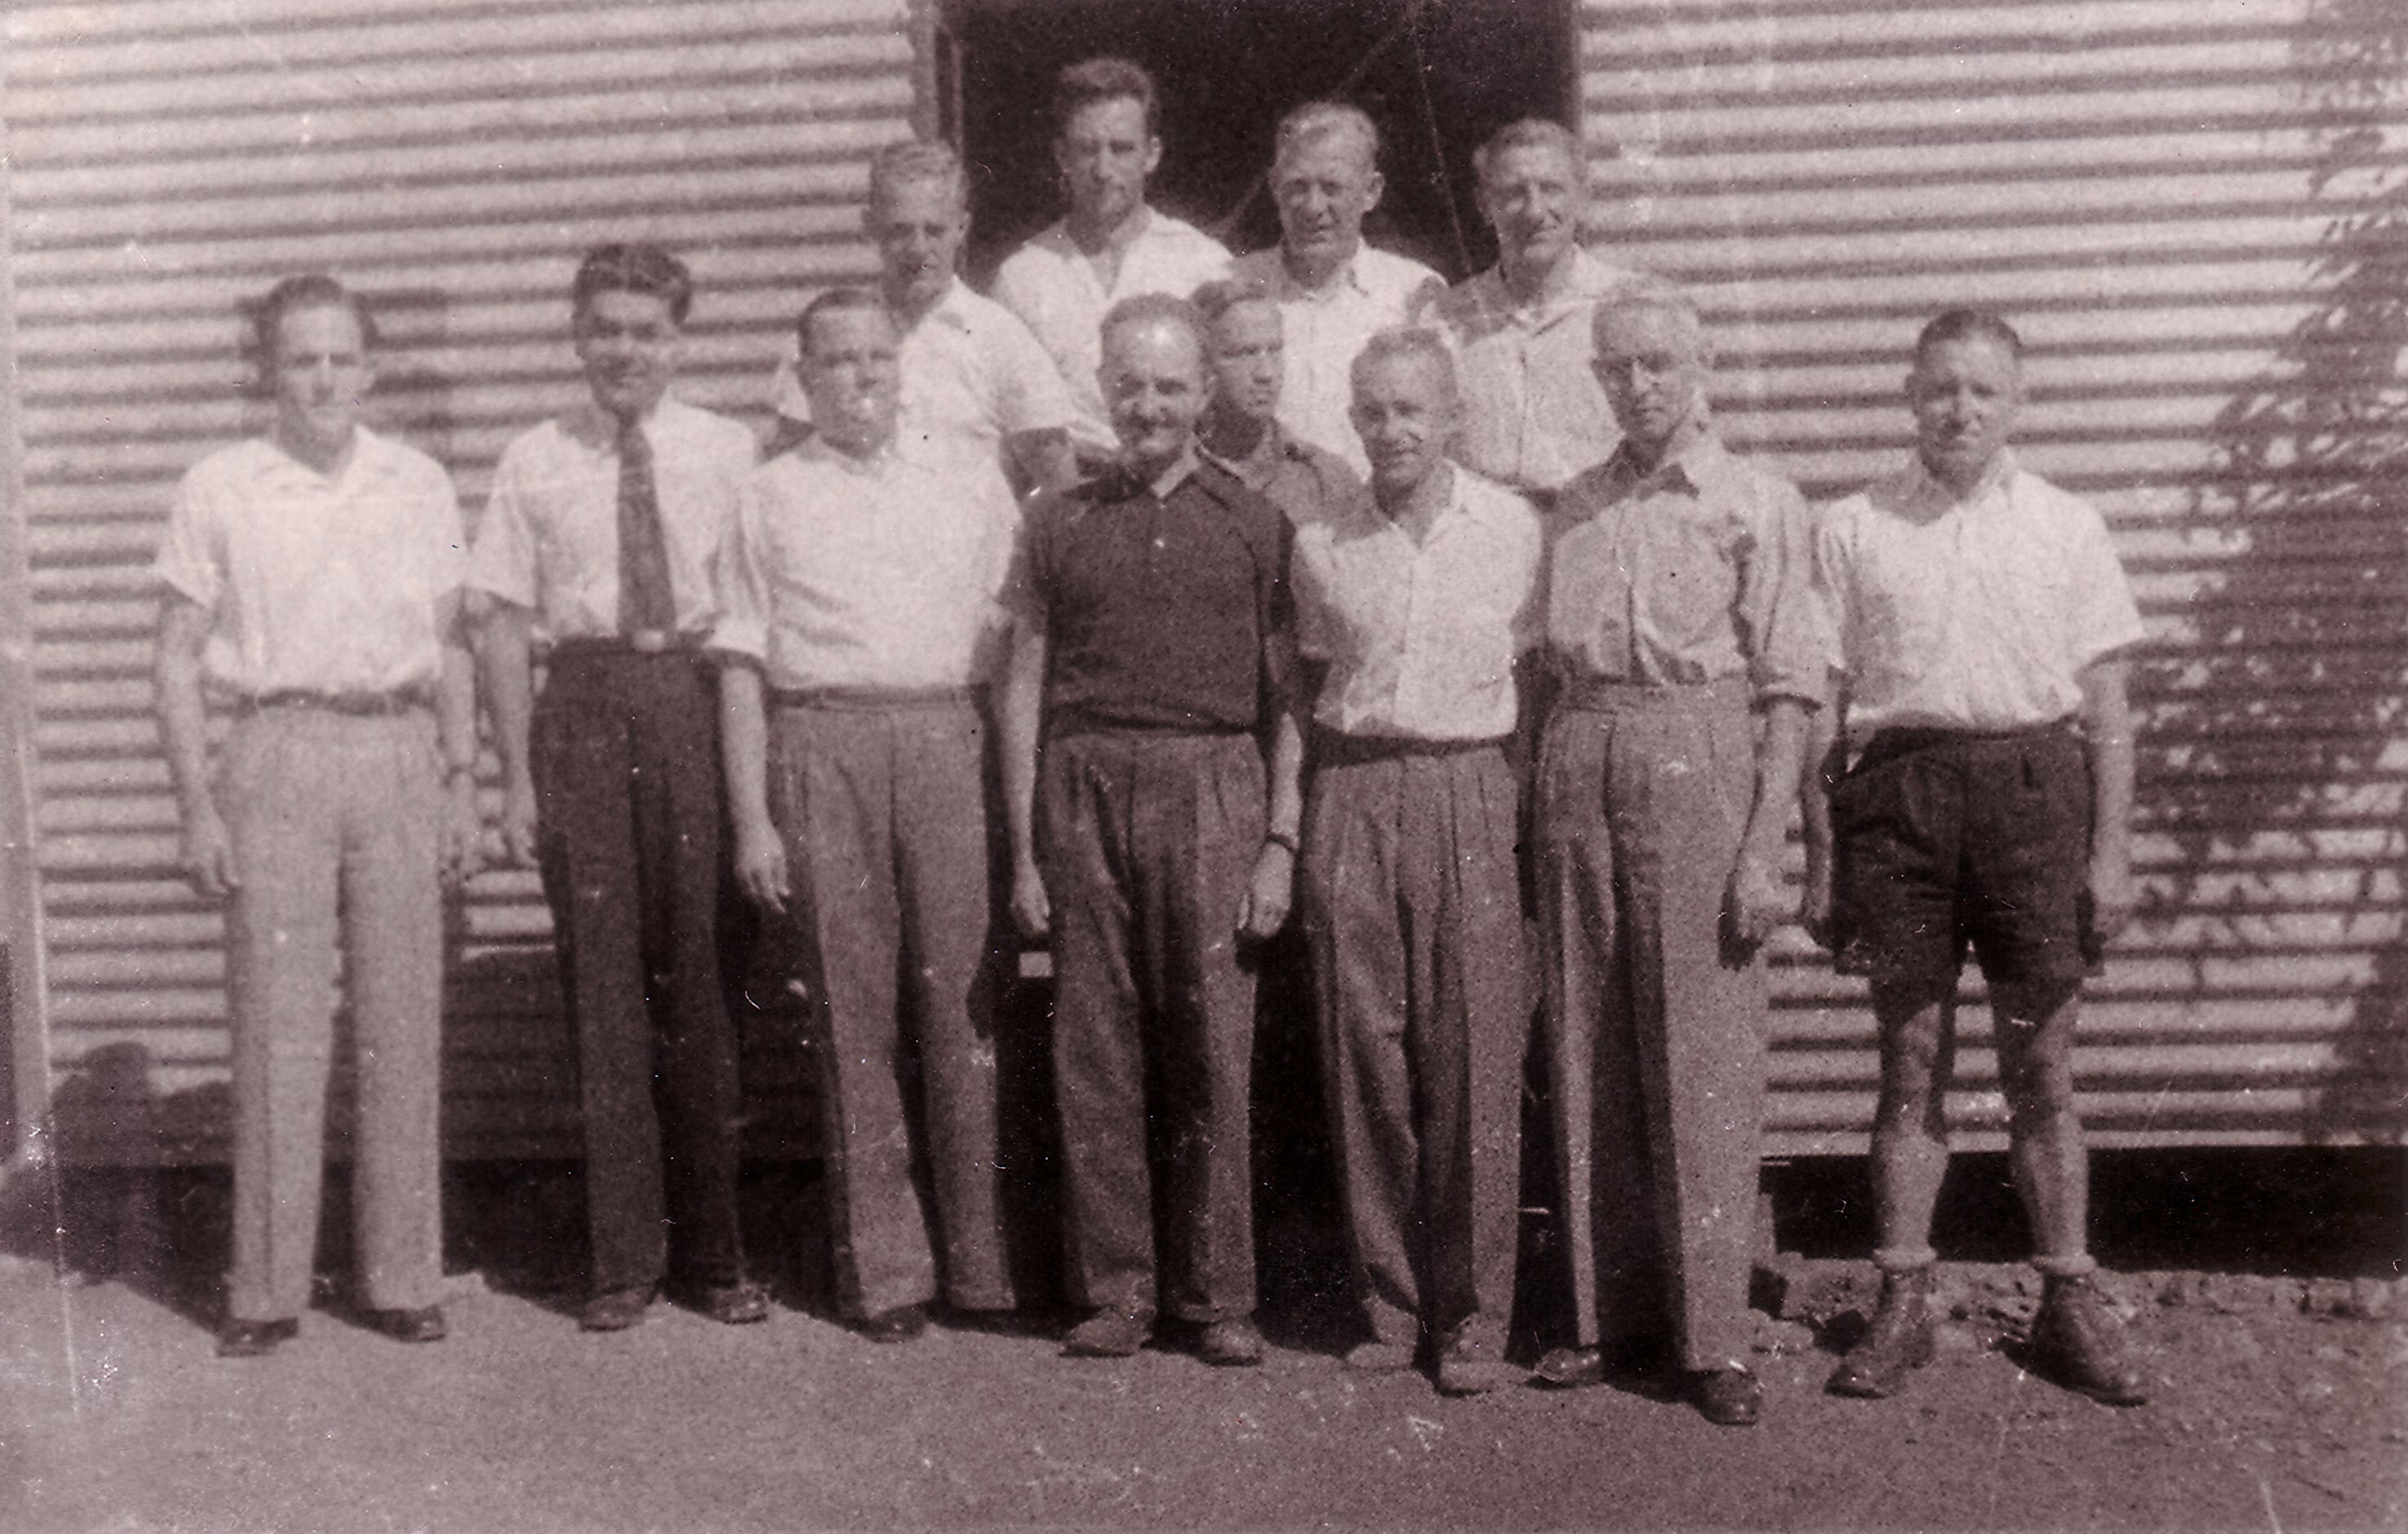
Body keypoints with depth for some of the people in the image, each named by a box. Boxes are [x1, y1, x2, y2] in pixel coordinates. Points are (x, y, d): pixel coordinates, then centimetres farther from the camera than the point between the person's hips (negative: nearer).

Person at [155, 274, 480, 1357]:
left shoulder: (419, 487, 9)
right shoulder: (220, 490, 2)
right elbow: (179, 659, 2)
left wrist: (463, 784, 7)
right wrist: (198, 805, -4)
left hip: (398, 754, 2)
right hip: (275, 753, -2)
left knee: (402, 1022, 5)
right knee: (277, 1024, -1)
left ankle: (403, 1277, 15)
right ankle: (267, 1287, 10)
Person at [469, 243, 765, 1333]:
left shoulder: (727, 454, 4)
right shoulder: (533, 464, 6)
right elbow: (506, 624, 6)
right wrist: (516, 780, 0)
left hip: (696, 699, 0)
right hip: (583, 709, 1)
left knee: (700, 971, 4)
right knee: (602, 976, 4)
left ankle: (711, 1253, 17)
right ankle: (625, 1257, 15)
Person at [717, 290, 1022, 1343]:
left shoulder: (971, 490, 15)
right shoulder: (769, 498, 9)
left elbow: (1012, 639, 14)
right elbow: (742, 664, 5)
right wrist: (751, 818, -3)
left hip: (946, 742, 1)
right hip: (821, 748, -1)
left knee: (962, 1002, -1)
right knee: (853, 1011, 1)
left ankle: (981, 1259, 9)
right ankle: (883, 1268, 10)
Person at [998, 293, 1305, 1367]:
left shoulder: (1255, 525, 7)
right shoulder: (1058, 525, 11)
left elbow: (1288, 700, 6)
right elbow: (1024, 689, 10)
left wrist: (1281, 844, -2)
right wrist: (1025, 851, 5)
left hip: (1210, 790, -1)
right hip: (1084, 792, 1)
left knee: (1212, 1047, -1)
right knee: (1094, 1048, 2)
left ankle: (1216, 1296, 11)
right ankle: (1116, 1288, 14)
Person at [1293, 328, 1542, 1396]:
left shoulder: (1514, 529, 2)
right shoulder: (1322, 542, 7)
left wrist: (1532, 806, 2)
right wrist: (1287, 829, 11)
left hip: (1470, 791, -2)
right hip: (1351, 796, 2)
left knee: (1473, 1062, -3)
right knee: (1364, 1056, 3)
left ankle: (1473, 1319, 8)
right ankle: (1390, 1305, 15)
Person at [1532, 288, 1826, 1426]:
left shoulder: (1759, 505, 1)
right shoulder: (1576, 508, 15)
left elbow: (1789, 691, -3)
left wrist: (1764, 848, -11)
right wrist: (1550, 805, 7)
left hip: (1699, 758, -4)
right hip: (1579, 764, 5)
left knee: (1704, 1063, -3)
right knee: (1588, 1056, 7)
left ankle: (1714, 1339, 6)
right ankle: (1613, 1316, 18)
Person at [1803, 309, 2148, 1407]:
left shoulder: (2066, 527, 10)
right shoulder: (1851, 530, 7)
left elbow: (2106, 708, 8)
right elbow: (1821, 702, 7)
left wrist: (2111, 852, 1)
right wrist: (1820, 862, 3)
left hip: (2034, 788, 0)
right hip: (1898, 790, 0)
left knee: (2042, 1063, 5)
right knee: (1911, 1060, 4)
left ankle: (2070, 1304, 16)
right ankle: (1902, 1304, 13)